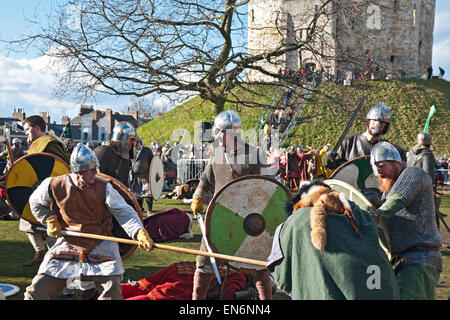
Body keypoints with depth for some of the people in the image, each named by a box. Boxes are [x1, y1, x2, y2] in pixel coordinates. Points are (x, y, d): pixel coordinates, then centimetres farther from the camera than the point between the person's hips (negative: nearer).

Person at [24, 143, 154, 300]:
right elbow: (35, 202, 12)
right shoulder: (54, 186, -9)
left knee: (112, 291, -17)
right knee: (36, 291, -2)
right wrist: (50, 220, -2)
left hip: (100, 245, -1)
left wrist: (140, 233, -29)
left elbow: (124, 212, -14)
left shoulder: (104, 187, -12)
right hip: (67, 244, 1)